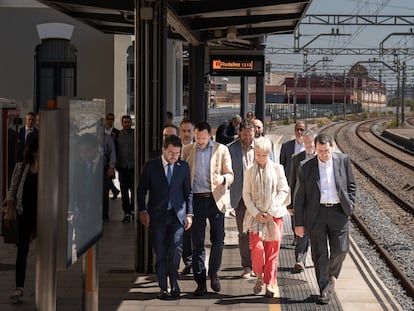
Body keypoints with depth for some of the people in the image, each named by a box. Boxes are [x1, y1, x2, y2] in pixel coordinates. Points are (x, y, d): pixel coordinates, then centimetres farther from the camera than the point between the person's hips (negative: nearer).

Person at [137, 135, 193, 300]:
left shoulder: (183, 167, 7)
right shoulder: (150, 166, 1)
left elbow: (188, 192, 11)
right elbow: (141, 190, 5)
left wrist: (189, 213, 6)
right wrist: (143, 211, -4)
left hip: (177, 214, 1)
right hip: (157, 216, 0)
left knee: (176, 248, -14)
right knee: (160, 253, 1)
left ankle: (173, 281, 7)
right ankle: (163, 287, 11)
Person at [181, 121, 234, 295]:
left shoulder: (221, 150, 3)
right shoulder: (187, 150, 8)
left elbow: (230, 175, 2)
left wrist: (222, 179, -21)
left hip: (216, 199, -1)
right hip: (196, 199, 1)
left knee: (218, 240, -2)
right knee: (197, 243, 2)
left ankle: (213, 272, 23)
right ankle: (200, 282, 8)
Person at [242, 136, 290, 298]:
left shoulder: (277, 169, 3)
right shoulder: (250, 171, 7)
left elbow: (283, 191, 1)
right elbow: (246, 195, 6)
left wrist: (271, 211, -8)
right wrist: (256, 213, -8)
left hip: (274, 215, 0)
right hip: (256, 215, 1)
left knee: (272, 250, -1)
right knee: (257, 247, -12)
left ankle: (269, 284, 8)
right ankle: (259, 276, 12)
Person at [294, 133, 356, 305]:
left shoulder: (343, 160, 2)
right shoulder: (306, 167, -2)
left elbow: (351, 186, 12)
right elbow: (299, 197, 2)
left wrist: (349, 206, -1)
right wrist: (299, 223, 0)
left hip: (338, 212, 1)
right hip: (316, 213, -1)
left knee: (340, 249, 1)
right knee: (320, 254, 1)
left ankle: (331, 275, 29)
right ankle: (324, 290, 8)